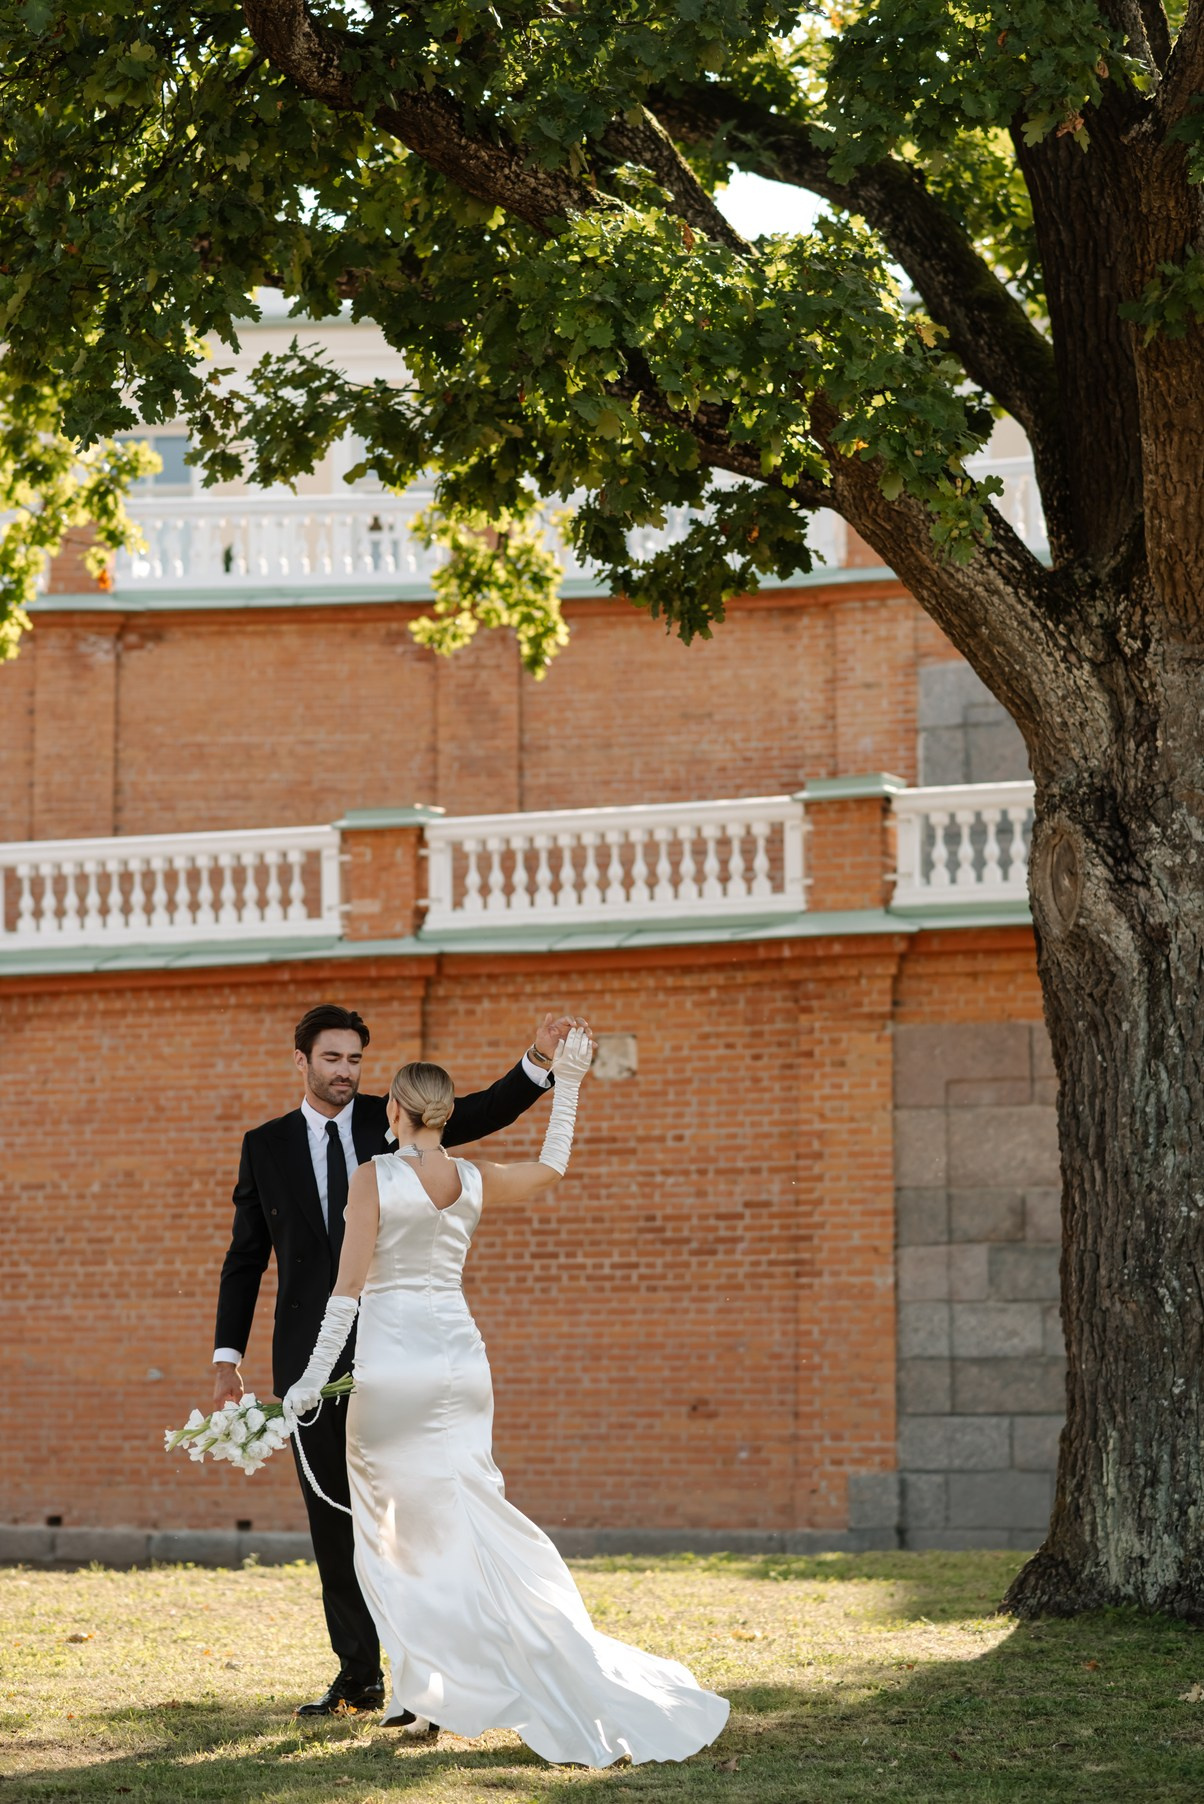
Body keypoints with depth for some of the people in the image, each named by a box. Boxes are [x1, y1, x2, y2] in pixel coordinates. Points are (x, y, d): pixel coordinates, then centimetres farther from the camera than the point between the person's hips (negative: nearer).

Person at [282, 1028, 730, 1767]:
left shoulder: (375, 1177, -9)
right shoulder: (474, 1181, 5)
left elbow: (349, 1286, -12)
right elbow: (552, 1167, 25)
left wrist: (314, 1377, -8)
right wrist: (567, 1085, 32)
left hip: (391, 1365, -5)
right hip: (460, 1359, 5)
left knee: (394, 1533, 5)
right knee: (463, 1522, 8)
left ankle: (425, 1690, 0)